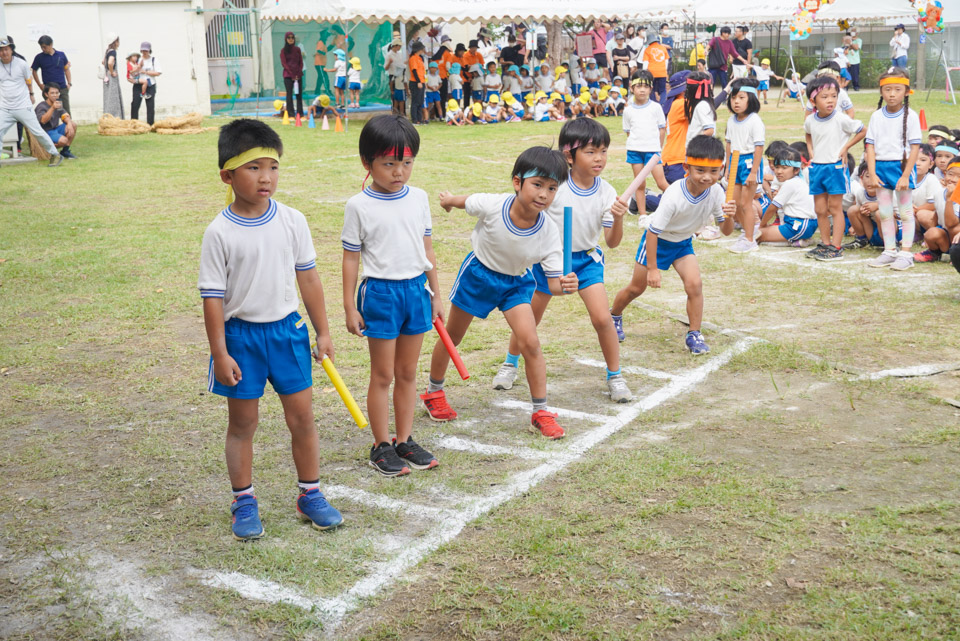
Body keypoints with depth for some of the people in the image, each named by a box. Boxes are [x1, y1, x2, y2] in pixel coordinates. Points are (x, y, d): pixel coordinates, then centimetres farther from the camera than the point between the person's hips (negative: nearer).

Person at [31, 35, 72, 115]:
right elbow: (34, 71, 8)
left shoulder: (61, 55, 4)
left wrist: (69, 83, 4)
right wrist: (39, 85, 0)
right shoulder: (39, 57, 0)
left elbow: (66, 69, 12)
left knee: (66, 112, 3)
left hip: (63, 89, 1)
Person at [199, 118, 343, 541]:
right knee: (242, 423, 9)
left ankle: (310, 495, 24)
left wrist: (322, 332, 8)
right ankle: (244, 504, 24)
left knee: (302, 416, 8)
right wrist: (220, 353, -11)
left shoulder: (292, 221, -2)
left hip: (287, 329, 3)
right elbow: (213, 296, -9)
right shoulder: (220, 233, -12)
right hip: (241, 335, -3)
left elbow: (307, 278, 6)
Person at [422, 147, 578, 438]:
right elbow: (465, 201, -9)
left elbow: (553, 281, -25)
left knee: (530, 342, -14)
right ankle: (434, 393, 39)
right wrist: (448, 199, 13)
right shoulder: (492, 206, -32)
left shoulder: (549, 232, -28)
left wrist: (565, 285, -48)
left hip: (516, 282, 1)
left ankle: (541, 412, 1)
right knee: (452, 336, 14)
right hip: (479, 272, 0)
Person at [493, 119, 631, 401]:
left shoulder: (606, 193, -13)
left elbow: (612, 242, -13)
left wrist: (618, 219, -31)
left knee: (602, 318, -12)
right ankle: (510, 363, 38)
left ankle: (615, 377, 8)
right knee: (530, 318, 12)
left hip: (586, 259, 1)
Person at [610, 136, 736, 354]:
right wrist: (652, 268, -24)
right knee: (636, 288, 10)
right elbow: (653, 231, -28)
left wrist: (729, 217, -38)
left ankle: (694, 335, 1)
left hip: (683, 242, 4)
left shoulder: (716, 192, -22)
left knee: (694, 284, -16)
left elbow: (726, 231, -14)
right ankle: (615, 317, 39)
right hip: (657, 239, -3)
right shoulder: (674, 195, -35)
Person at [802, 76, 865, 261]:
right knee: (820, 210, 10)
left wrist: (845, 148, -10)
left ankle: (836, 248, 4)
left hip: (835, 167, -5)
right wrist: (810, 150, 9)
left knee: (835, 208, 0)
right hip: (816, 167, 5)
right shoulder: (810, 120, 1)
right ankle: (825, 244, 22)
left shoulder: (841, 119, -14)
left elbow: (862, 131, -5)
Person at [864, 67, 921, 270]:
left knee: (906, 212, 3)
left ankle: (906, 253, 9)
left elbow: (915, 147, -9)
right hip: (881, 167, 4)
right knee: (884, 213, 10)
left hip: (902, 166, -4)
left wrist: (906, 175, -15)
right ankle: (889, 251, 20)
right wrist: (872, 173, -6)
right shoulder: (877, 116, 4)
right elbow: (871, 146, 3)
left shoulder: (910, 116, -6)